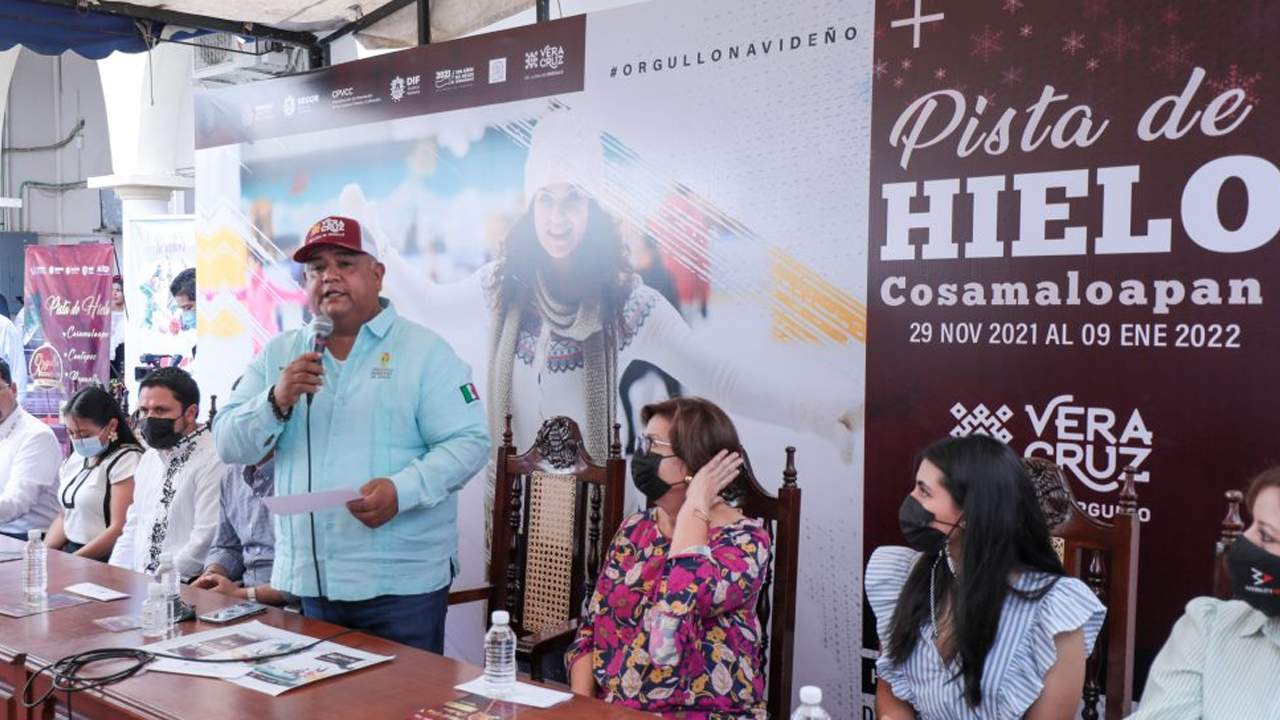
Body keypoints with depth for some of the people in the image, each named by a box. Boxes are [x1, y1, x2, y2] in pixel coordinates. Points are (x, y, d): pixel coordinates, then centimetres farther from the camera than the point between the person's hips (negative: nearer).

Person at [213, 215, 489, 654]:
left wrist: (402, 490, -24)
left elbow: (468, 442, -8)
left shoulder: (424, 351, 0)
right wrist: (277, 401, -12)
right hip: (303, 580, 4)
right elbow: (230, 446, 8)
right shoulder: (279, 354, 12)